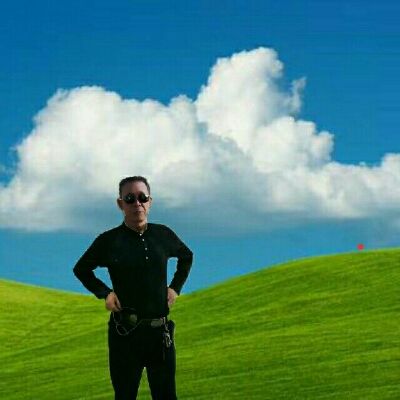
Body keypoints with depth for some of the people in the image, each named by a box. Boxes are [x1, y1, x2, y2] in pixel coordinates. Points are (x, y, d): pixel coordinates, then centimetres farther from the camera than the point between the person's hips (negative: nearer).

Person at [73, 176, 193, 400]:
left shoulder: (164, 235, 4)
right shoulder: (109, 241, -4)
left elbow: (187, 257, 25)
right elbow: (81, 270, 13)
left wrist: (176, 287, 13)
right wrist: (104, 293, 0)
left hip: (161, 330, 3)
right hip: (125, 331, -2)